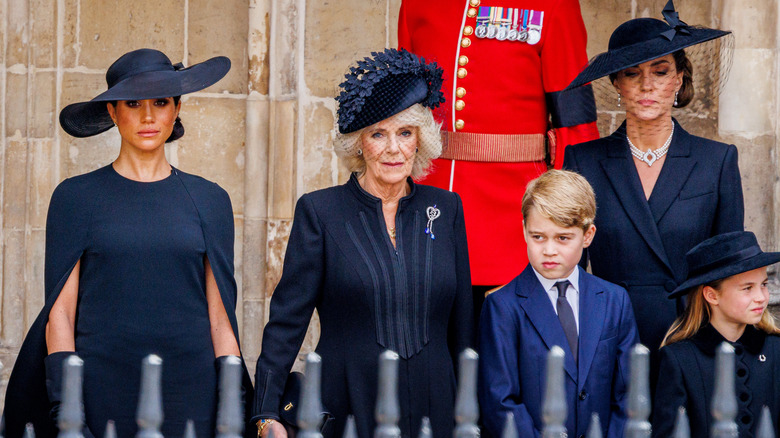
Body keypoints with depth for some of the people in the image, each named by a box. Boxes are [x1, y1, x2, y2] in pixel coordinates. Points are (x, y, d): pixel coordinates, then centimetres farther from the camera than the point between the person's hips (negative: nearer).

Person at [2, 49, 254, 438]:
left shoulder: (209, 201, 9)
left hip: (190, 392, 2)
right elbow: (59, 312, 1)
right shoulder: (77, 197, 4)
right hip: (103, 391, -1)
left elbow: (220, 319, 9)